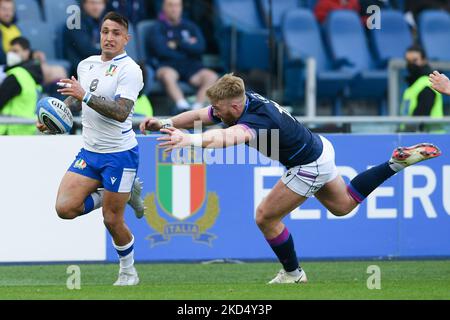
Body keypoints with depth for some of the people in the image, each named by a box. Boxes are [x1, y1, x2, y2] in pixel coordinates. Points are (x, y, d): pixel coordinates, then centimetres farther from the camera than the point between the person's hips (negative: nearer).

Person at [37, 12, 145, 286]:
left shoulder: (130, 70, -14)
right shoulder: (86, 65, 8)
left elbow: (121, 112, -26)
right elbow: (75, 99, 26)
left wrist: (86, 96, -32)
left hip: (119, 153, -7)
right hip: (90, 151, 7)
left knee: (112, 221, -2)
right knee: (65, 208, -8)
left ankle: (128, 271, 22)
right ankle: (126, 193, 13)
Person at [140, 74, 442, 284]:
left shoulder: (255, 119, -37)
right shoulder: (239, 102, -11)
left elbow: (228, 137, -58)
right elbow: (197, 115, -7)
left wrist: (191, 139, -75)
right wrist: (165, 122, -25)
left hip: (310, 166, -10)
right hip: (318, 147, 10)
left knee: (266, 217, -3)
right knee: (343, 205, 29)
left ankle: (293, 273, 15)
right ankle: (398, 162, 27)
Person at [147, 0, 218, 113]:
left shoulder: (190, 27, 18)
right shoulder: (157, 28, 9)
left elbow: (200, 47, 2)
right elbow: (161, 50, -9)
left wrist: (177, 44, -2)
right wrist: (187, 45, 0)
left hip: (191, 66, 3)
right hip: (168, 65, -3)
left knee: (211, 76, -26)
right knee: (168, 75, -39)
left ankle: (197, 108, -37)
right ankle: (183, 106, -50)